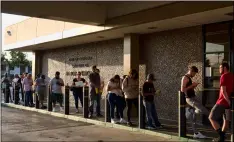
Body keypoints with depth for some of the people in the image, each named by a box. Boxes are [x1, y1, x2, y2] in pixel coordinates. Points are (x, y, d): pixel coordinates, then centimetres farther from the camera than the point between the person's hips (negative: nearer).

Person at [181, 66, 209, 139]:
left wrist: (193, 86, 11)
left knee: (193, 118, 10)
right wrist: (192, 85, -16)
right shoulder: (185, 78, -12)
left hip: (192, 98, 10)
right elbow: (182, 90, -20)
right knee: (202, 110, -21)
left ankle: (196, 133, 15)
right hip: (190, 99, -10)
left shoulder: (188, 78, 21)